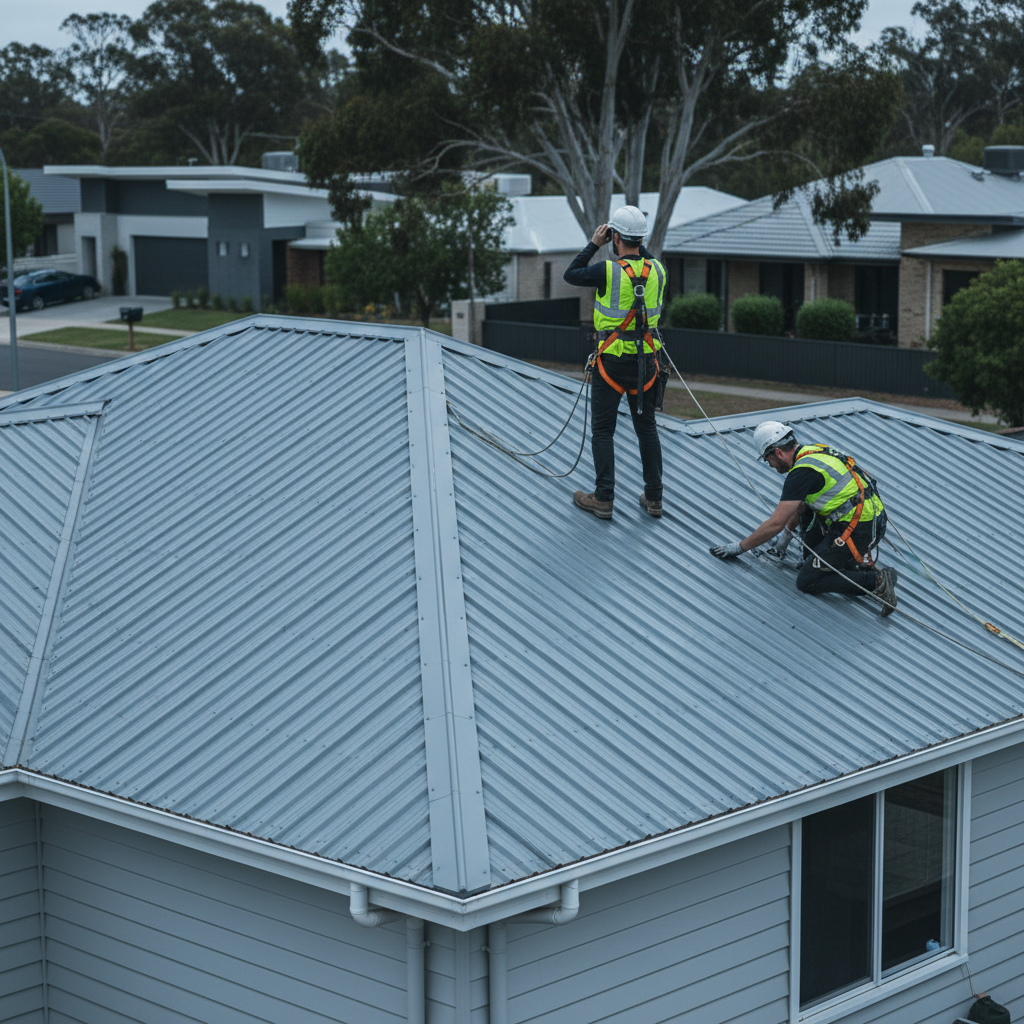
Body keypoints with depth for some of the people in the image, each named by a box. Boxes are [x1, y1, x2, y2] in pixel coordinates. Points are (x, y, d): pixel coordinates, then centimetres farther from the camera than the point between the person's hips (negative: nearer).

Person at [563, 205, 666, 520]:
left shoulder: (609, 271, -17)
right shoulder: (656, 270, -1)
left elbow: (570, 275, -1)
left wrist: (593, 244, 3)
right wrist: (638, 245, 17)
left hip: (612, 362, -4)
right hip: (646, 361, 5)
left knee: (603, 430, 5)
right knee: (647, 428, 13)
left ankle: (603, 499, 5)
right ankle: (654, 498, 16)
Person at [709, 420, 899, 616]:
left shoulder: (801, 473, -17)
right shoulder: (813, 451, 12)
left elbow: (775, 524, -15)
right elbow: (800, 505, 27)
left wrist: (739, 547, -6)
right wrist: (787, 537, 35)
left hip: (857, 531, -9)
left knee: (806, 582, -3)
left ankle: (876, 580, -10)